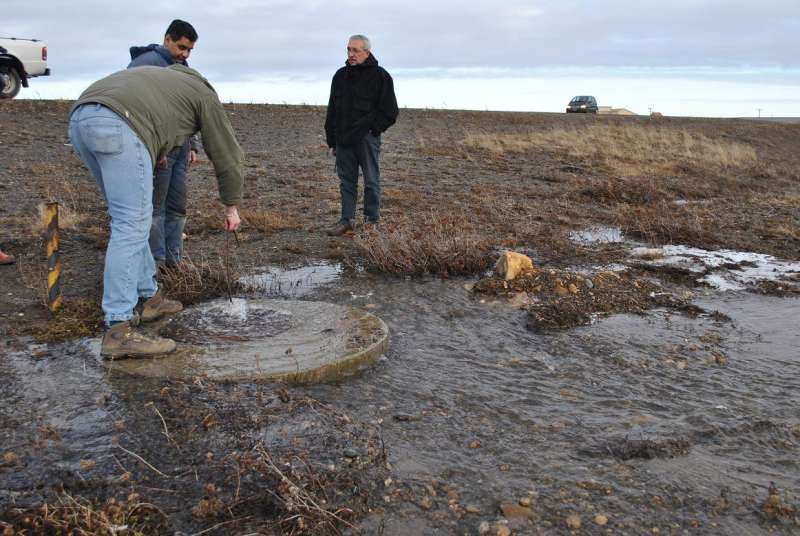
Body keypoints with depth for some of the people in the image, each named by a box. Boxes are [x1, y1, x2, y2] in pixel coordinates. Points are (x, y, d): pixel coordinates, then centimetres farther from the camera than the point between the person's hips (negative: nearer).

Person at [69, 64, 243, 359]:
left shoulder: (161, 78, 41)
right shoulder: (204, 94, 24)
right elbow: (227, 155, 26)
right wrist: (231, 206, 36)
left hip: (80, 118, 8)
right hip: (118, 124, -8)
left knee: (130, 218, 18)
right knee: (132, 225, -10)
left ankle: (147, 298, 27)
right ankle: (118, 331, -14)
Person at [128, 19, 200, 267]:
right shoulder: (145, 62, -9)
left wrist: (193, 146, 13)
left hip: (180, 148, 7)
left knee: (177, 204, 6)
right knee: (155, 204, -2)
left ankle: (173, 259, 12)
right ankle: (156, 261, 4)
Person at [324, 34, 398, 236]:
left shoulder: (379, 76, -2)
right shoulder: (340, 76, 14)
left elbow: (389, 112, -3)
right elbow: (332, 111, 17)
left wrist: (373, 128, -11)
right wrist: (332, 140, 13)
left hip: (367, 138, -5)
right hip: (343, 139, 5)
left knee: (371, 181, 2)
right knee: (346, 181, 8)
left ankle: (372, 221, 10)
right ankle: (347, 220, 15)